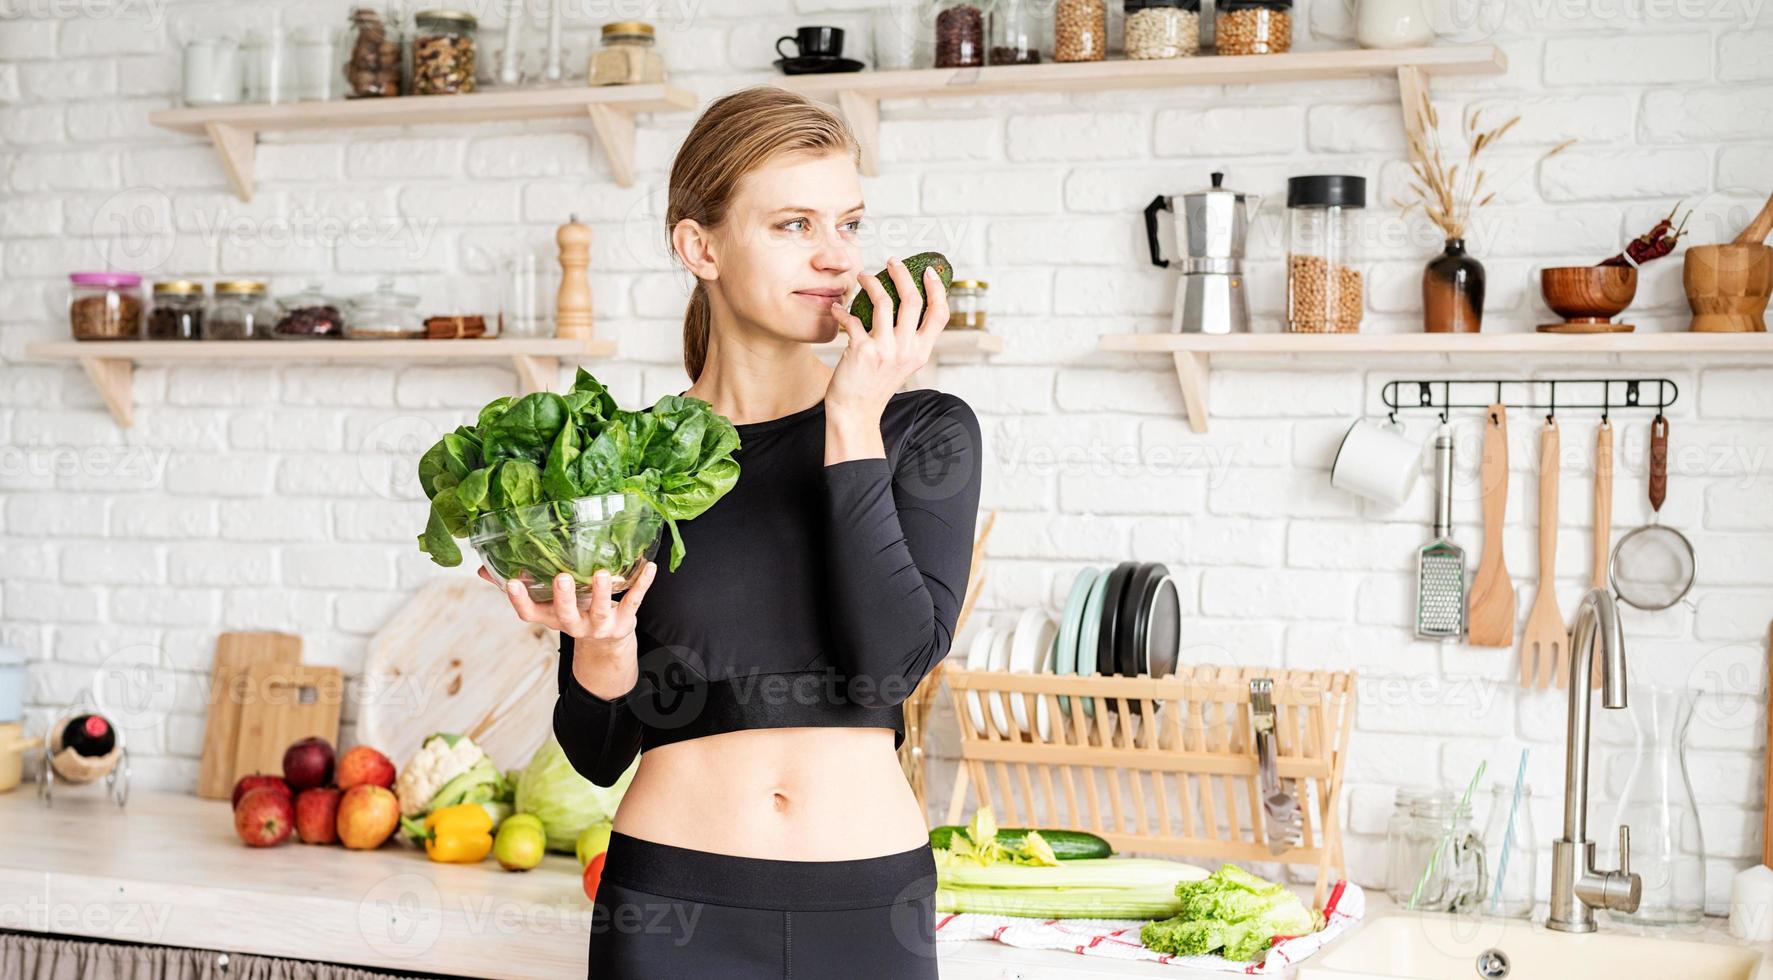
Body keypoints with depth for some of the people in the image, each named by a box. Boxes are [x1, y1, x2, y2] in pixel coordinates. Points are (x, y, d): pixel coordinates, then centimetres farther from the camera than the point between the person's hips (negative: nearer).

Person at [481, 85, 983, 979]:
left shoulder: (922, 433, 0)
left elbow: (894, 661, -14)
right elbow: (600, 753, 4)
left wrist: (853, 425, -14)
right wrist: (601, 647, -16)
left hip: (867, 908, 0)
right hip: (672, 906, 0)